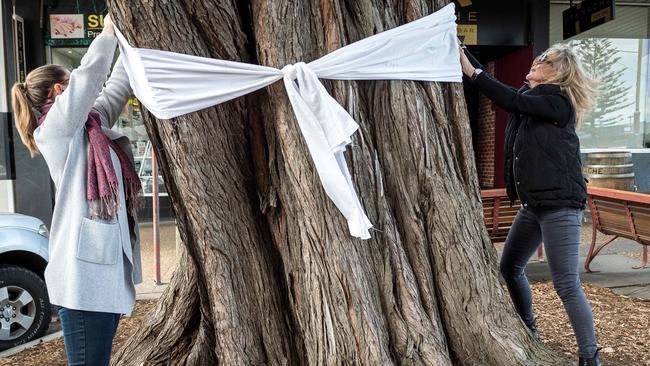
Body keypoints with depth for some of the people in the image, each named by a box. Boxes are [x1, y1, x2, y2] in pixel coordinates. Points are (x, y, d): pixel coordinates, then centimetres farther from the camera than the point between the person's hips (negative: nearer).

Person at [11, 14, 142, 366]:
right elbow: (89, 75, -14)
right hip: (85, 272, -9)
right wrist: (110, 31, 0)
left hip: (106, 265, 9)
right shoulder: (56, 127, -5)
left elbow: (117, 87, 21)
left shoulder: (90, 124, 17)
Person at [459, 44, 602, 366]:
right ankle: (528, 332, 37)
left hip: (559, 205, -9)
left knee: (567, 285, -10)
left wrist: (471, 72, -26)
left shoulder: (558, 102, -12)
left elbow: (512, 101, -25)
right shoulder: (528, 96, 12)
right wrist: (460, 50, 2)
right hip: (533, 204, 9)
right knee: (510, 268, 18)